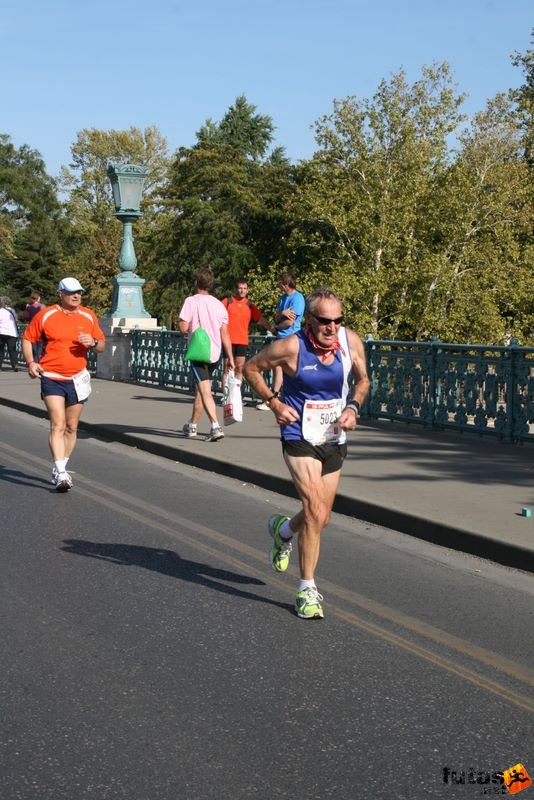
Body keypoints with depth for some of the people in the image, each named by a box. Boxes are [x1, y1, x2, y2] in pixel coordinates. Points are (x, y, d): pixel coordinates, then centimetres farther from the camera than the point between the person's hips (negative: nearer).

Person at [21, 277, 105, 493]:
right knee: (57, 425, -15)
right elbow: (27, 338, 7)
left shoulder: (88, 316, 6)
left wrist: (93, 342, -12)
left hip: (77, 379, 4)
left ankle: (60, 470, 23)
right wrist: (30, 362, -7)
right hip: (51, 378, -4)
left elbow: (102, 346, 11)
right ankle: (60, 473, -19)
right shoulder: (45, 315, -3)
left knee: (71, 427, 10)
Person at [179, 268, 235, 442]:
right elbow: (225, 333, 6)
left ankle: (215, 426, -26)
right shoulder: (218, 304, 7)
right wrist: (230, 358, 7)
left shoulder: (191, 301, -7)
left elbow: (183, 327, -14)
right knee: (200, 388, 20)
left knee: (205, 391, -10)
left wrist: (180, 322, 10)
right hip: (215, 353, 6)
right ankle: (192, 425, 34)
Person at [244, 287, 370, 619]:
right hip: (300, 438, -5)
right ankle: (307, 589, -4)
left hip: (335, 440, 5)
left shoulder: (352, 342, -7)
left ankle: (283, 530, 49)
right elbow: (252, 367, -3)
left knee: (321, 517, 14)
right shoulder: (291, 347, -18)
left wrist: (353, 407, -7)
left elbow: (363, 380, 11)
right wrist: (274, 402, -12)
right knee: (316, 512, -17)